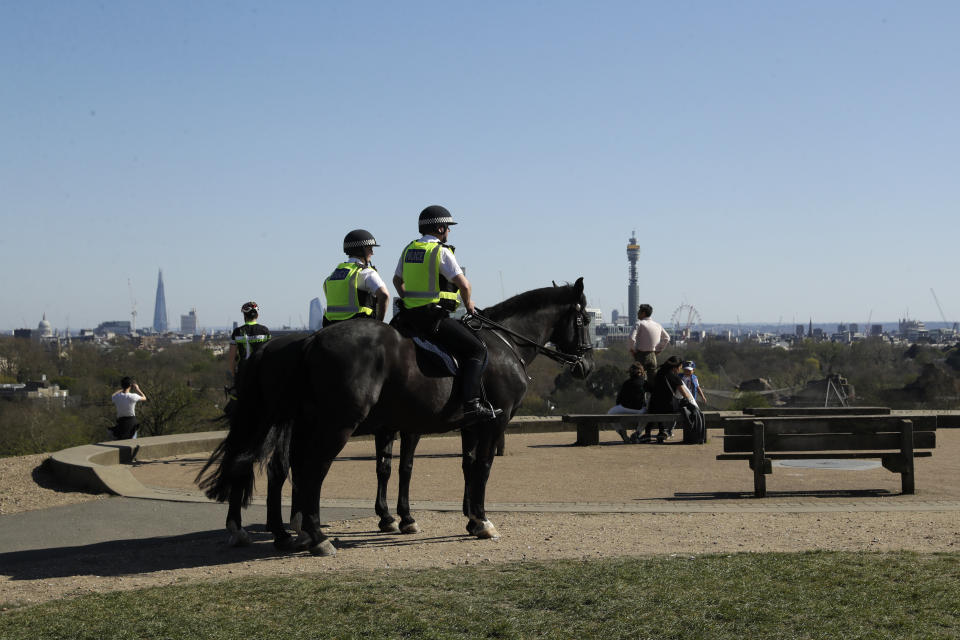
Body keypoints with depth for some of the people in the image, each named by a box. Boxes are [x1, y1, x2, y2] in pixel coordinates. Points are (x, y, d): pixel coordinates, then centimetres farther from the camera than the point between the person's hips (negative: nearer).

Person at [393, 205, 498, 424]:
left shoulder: (409, 249, 13)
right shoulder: (441, 251, -10)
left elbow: (397, 280, 26)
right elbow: (464, 285, -14)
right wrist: (468, 304, 5)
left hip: (409, 316, 9)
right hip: (434, 317, -8)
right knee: (477, 349, -7)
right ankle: (470, 404, -20)